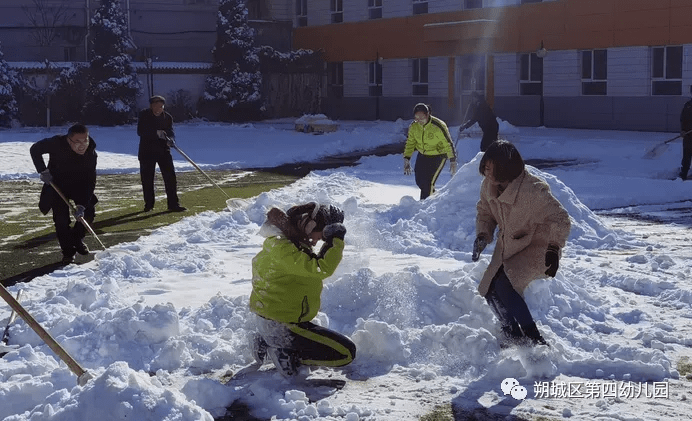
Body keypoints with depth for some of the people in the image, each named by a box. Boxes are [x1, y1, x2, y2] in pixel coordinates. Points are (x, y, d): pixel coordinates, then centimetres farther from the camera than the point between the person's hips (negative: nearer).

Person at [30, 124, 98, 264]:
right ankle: (68, 251, 4)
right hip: (57, 184, -2)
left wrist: (82, 205, -34)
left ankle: (77, 239, 22)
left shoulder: (91, 153, -26)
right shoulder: (57, 143, -32)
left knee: (88, 213, -6)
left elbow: (90, 181, -25)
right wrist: (43, 170, -25)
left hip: (80, 185, 2)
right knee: (61, 218, -11)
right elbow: (35, 149, -14)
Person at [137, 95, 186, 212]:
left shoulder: (167, 117, 1)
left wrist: (171, 140, -25)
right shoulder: (144, 115, -6)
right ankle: (149, 203, 19)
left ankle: (173, 204, -3)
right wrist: (156, 133, -27)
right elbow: (140, 132, -14)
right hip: (147, 151, -1)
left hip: (163, 150, 1)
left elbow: (170, 132, -1)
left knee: (170, 177, -6)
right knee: (147, 179, 4)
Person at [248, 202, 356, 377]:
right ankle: (287, 355, -8)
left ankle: (266, 343, 17)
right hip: (282, 328, -10)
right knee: (347, 352, -8)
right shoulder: (283, 248, -22)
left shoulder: (281, 241, 9)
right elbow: (321, 269, -31)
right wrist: (336, 242, -19)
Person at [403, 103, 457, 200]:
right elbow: (410, 143, 5)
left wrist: (453, 161, -13)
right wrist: (406, 158, 2)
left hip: (438, 156, -5)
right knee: (419, 181, 5)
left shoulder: (438, 126, -25)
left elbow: (448, 144, -15)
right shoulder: (413, 126, -11)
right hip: (422, 156, 5)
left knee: (428, 182, -14)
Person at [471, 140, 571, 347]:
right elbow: (485, 212, 13)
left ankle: (533, 340, -17)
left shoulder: (532, 190, -28)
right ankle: (513, 337, 18)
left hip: (536, 248, -8)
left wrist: (553, 248, -25)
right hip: (508, 249, 8)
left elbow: (559, 218, -19)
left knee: (505, 286, -26)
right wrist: (483, 235, -3)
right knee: (489, 289, 2)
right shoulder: (488, 187, -6)